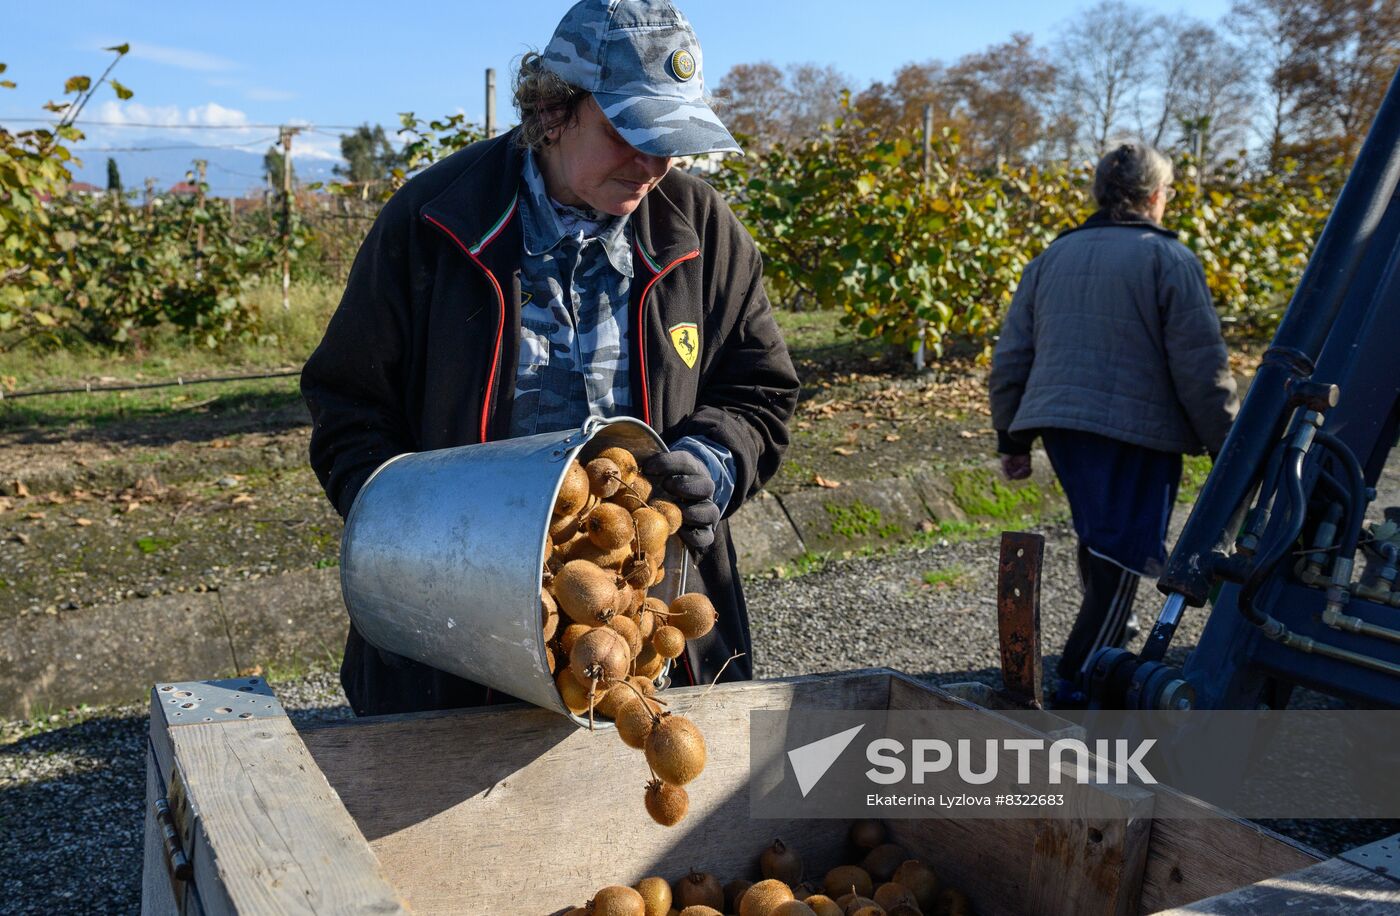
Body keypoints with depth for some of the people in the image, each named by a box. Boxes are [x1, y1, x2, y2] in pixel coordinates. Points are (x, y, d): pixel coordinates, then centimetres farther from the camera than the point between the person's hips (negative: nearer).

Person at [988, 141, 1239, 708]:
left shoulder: (1053, 257, 13)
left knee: (1096, 537, 23)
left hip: (1059, 425, 7)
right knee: (1121, 559, -2)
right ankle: (1079, 686, -3)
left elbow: (1010, 358, 14)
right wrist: (1228, 449, 0)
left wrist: (1012, 440, 20)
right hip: (1135, 432, -6)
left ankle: (1104, 641, 37)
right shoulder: (1169, 259, -5)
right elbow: (1202, 370, -8)